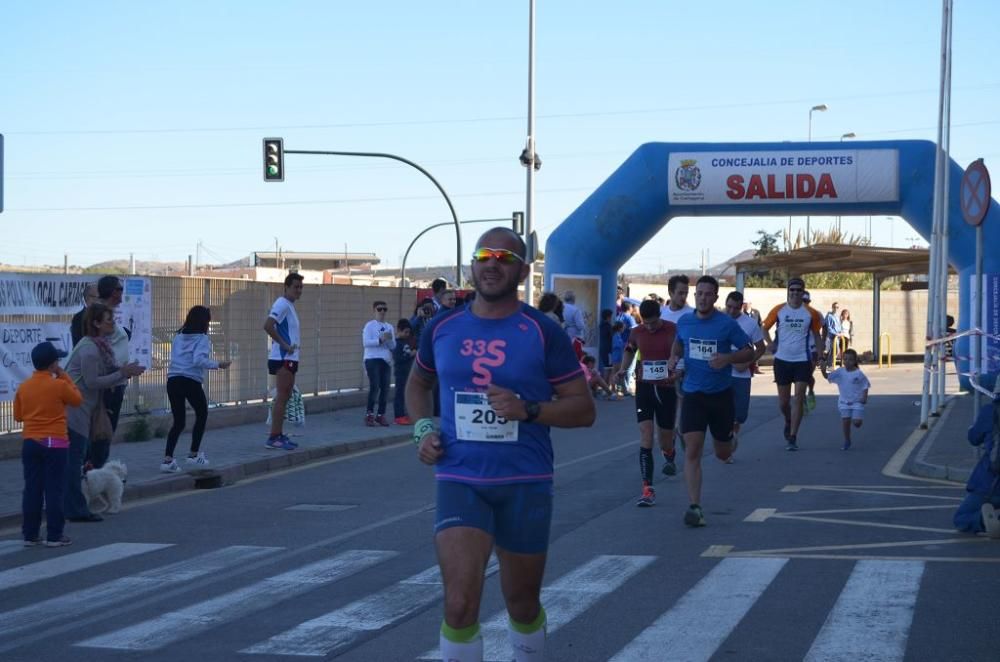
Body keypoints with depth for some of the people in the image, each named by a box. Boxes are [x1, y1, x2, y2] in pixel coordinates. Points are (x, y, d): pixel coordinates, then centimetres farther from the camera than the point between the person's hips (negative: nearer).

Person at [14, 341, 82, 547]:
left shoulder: (23, 387, 3)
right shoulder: (59, 385, -12)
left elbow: (18, 416, 12)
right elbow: (77, 399, 6)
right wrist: (64, 376, 6)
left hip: (30, 443, 4)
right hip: (55, 444, -4)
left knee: (32, 490, 8)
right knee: (54, 491, 0)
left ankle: (30, 535, 10)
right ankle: (54, 535, -1)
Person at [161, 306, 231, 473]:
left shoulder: (178, 337, 15)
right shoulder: (202, 338, -3)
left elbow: (175, 358, 16)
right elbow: (199, 360, -18)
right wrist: (218, 364, -9)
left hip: (172, 380, 5)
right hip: (191, 381, -5)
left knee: (178, 421, 11)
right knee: (202, 415, 19)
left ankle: (167, 459, -4)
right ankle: (194, 455, 19)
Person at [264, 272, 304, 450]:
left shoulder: (290, 305, 17)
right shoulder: (282, 304, -13)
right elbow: (268, 325, -26)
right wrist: (284, 344, -22)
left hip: (290, 358, 10)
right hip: (283, 358, -10)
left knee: (285, 397, 11)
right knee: (281, 397, -11)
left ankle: (279, 436, 15)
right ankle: (273, 438, -11)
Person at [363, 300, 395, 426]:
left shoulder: (389, 327, 14)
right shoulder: (370, 325, -1)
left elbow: (393, 346, 10)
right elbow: (365, 343, -12)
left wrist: (389, 340, -10)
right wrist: (380, 340, -20)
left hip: (386, 360, 5)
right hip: (372, 359, -5)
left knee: (385, 388, 2)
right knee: (375, 386, -14)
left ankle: (381, 415, 12)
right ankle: (369, 414, -6)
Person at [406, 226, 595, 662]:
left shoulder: (543, 333, -4)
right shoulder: (442, 328, 4)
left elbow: (583, 409, -3)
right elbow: (418, 384, 23)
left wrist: (528, 410, -19)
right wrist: (422, 429, 4)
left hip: (525, 483, 0)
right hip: (459, 481, 1)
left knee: (523, 602, 14)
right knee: (459, 602, -14)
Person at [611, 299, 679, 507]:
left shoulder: (674, 331, -8)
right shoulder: (637, 333, 0)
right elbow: (630, 350, 19)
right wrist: (622, 369, 3)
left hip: (667, 389, -1)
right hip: (644, 388, 1)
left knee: (665, 441, 10)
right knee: (645, 436, -13)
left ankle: (669, 456, 51)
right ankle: (647, 489, -14)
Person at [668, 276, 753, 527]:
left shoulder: (727, 324, -8)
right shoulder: (684, 322, 2)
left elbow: (749, 351, -3)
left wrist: (727, 358, -21)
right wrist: (673, 358, 2)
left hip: (721, 393, -1)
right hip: (693, 394, 1)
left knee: (722, 453, 13)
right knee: (692, 451, -13)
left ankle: (729, 438, 51)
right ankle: (695, 507, -12)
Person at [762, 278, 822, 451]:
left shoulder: (810, 313, 1)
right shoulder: (779, 310, 1)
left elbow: (816, 335, 11)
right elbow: (765, 328, 11)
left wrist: (816, 358, 4)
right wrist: (770, 343, -8)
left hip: (803, 360, -1)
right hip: (782, 359, 1)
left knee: (798, 399, -8)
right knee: (783, 401, 7)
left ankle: (792, 437, -3)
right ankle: (789, 422, 38)